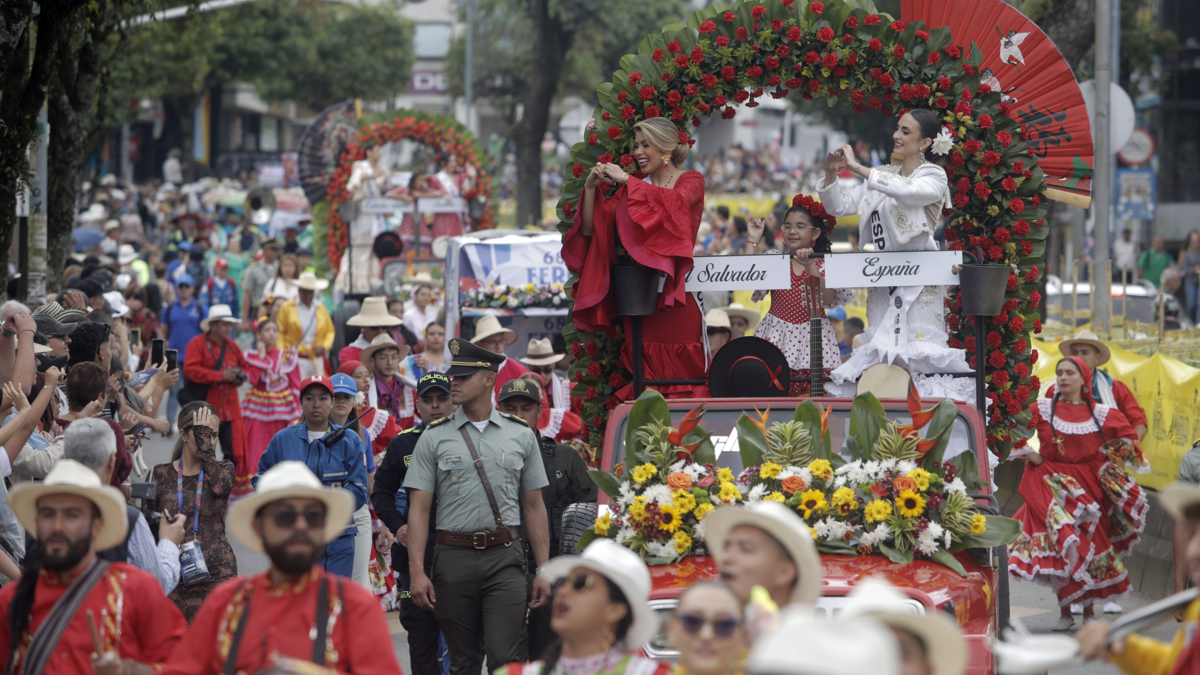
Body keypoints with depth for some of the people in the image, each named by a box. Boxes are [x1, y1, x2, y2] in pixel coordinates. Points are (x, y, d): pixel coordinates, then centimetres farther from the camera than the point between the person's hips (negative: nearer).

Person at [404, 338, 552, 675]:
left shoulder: (520, 435, 8)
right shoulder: (435, 438, 6)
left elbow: (534, 506, 11)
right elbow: (419, 508, 2)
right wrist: (417, 572, -7)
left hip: (504, 559, -1)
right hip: (454, 558, 1)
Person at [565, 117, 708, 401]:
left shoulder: (691, 181, 6)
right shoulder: (632, 189, 16)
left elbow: (677, 202, -19)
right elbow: (590, 228, 8)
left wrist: (627, 180, -17)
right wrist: (591, 187, -6)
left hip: (676, 296, -4)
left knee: (683, 376, -10)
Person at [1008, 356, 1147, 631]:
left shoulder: (1101, 414, 4)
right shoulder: (1041, 410, 2)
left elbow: (1128, 437, 15)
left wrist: (1107, 464, 5)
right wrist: (1031, 455, 0)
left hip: (1090, 487, 1)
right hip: (1052, 485, -1)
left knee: (1091, 548, 1)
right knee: (1060, 546, -7)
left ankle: (1089, 611, 11)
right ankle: (1064, 612, -1)